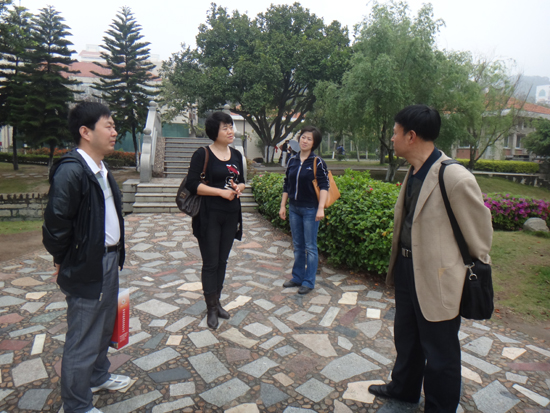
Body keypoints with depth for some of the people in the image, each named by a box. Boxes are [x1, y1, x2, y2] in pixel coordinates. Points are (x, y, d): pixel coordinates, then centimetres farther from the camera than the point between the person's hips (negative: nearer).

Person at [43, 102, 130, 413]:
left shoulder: (101, 170, 7)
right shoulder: (70, 171, -22)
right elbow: (56, 224, -21)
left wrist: (116, 256, 11)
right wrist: (65, 262, -7)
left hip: (109, 261, 9)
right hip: (86, 268, -9)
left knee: (105, 325, 26)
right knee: (83, 339, 8)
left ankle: (98, 376, 49)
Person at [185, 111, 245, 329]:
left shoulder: (236, 155, 10)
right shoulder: (202, 154, -8)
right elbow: (192, 184, -14)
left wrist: (239, 188, -5)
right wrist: (221, 191, -19)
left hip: (231, 215, 6)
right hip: (209, 216, -5)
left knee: (222, 261, 14)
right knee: (211, 263, 2)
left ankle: (217, 302, 30)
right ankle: (211, 309, 17)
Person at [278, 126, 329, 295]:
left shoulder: (317, 162, -7)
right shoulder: (292, 160, 7)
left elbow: (324, 186, -12)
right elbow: (286, 185, 13)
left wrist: (321, 208, -20)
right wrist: (283, 205, 11)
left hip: (310, 209, -5)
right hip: (294, 209, 5)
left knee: (310, 247, 2)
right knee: (297, 245, 15)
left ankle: (308, 282, 14)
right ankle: (297, 277, 28)